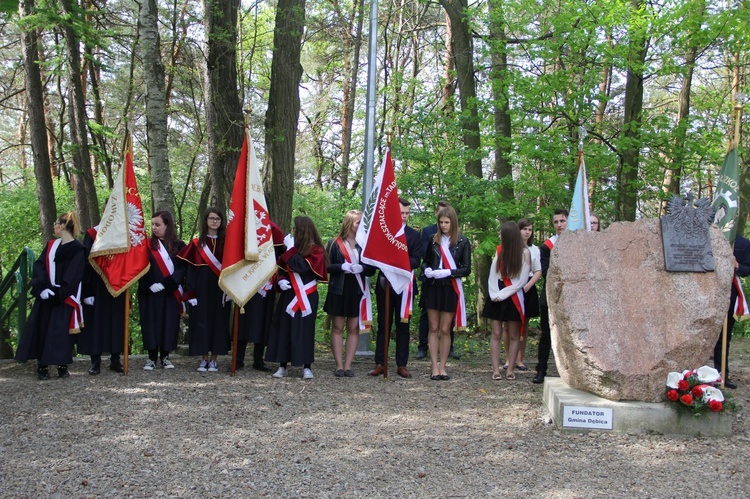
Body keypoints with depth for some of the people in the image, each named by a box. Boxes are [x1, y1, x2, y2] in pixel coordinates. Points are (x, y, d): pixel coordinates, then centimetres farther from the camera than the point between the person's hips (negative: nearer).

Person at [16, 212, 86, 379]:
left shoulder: (78, 249, -3)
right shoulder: (51, 245, 13)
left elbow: (73, 276, -10)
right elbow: (39, 266, 3)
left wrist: (59, 292, -19)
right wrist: (42, 287, -12)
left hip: (64, 298, -5)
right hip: (46, 296, 5)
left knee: (61, 330, -6)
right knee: (41, 327, 2)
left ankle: (62, 365, 2)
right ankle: (42, 365, 6)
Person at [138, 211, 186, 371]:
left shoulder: (178, 246, 5)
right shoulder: (147, 245, 4)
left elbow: (182, 268, -4)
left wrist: (165, 284, -14)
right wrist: (150, 284, -18)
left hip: (171, 293, 1)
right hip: (150, 293, 0)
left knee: (169, 322, 3)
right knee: (151, 322, 0)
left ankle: (165, 356, 14)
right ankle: (152, 357, 7)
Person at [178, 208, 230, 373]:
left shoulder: (226, 242, 5)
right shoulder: (197, 243, 2)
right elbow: (190, 269, -1)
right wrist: (190, 293, -9)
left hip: (220, 289, 1)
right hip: (202, 289, -1)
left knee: (219, 321, 2)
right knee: (202, 321, 1)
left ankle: (214, 359, 10)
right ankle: (204, 359, 11)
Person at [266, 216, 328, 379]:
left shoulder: (316, 250, -7)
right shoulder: (293, 247, 9)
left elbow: (299, 266, -21)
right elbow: (281, 268, 13)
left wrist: (290, 249, -14)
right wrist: (280, 280, -6)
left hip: (306, 298, -5)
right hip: (289, 295, 5)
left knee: (304, 329, -4)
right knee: (284, 328, 4)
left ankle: (307, 367, 4)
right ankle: (282, 365, 11)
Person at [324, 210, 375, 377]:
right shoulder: (335, 244, 1)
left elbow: (371, 269, 5)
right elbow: (326, 266, -1)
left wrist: (361, 268, -15)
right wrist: (342, 267, -17)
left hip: (358, 291, 2)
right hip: (338, 291, -1)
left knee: (353, 328, 3)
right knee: (337, 328, 1)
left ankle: (348, 365, 7)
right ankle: (339, 365, 6)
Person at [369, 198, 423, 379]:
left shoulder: (414, 235, 6)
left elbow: (416, 260, -3)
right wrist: (384, 270, -15)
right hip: (384, 284, 0)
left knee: (403, 326, 4)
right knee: (383, 325, 4)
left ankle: (402, 365, 9)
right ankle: (380, 363, 9)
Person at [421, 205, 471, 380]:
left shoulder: (462, 242, -1)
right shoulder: (434, 240, 7)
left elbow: (467, 269, -2)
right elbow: (425, 261, 16)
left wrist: (448, 272, -16)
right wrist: (426, 270, -6)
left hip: (451, 289, -2)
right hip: (432, 287, 2)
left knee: (445, 330, 3)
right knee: (434, 328, 2)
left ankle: (442, 368, 10)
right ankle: (434, 368, 5)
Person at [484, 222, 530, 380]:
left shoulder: (524, 253, -7)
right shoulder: (499, 250, 6)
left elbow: (521, 281, -10)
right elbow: (493, 275, 3)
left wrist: (502, 294, -12)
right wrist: (494, 294, -10)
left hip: (513, 298, -3)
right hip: (496, 298, 4)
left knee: (513, 336, 3)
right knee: (496, 334, 1)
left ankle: (510, 370, 7)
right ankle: (496, 370, 2)